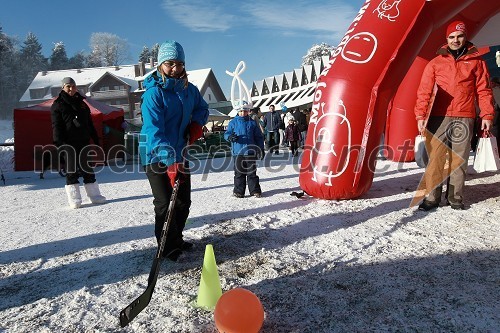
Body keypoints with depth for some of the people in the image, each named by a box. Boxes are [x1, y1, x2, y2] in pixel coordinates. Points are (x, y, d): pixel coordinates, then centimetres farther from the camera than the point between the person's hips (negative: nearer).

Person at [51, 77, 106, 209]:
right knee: (72, 170, -3)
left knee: (88, 169, 8)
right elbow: (56, 127, -5)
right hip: (69, 144, -5)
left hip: (84, 142, 5)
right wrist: (60, 144, -15)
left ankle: (94, 195, 15)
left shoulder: (82, 104, 17)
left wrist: (96, 140, 14)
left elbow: (90, 124, 19)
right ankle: (74, 198, 3)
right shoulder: (58, 105, 2)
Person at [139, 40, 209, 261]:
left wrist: (197, 124, -1)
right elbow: (154, 131, -27)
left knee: (183, 202, 15)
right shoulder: (153, 93, -18)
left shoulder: (190, 89, 2)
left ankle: (176, 240, 36)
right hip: (156, 156, -6)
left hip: (180, 154, 7)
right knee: (165, 205, -6)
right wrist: (170, 161, -38)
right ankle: (169, 249, 12)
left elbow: (202, 108, 22)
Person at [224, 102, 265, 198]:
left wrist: (261, 149, 7)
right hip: (238, 152, -1)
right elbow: (226, 134, 3)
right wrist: (230, 137, -21)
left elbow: (259, 137, 12)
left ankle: (255, 190, 12)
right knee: (239, 172, 4)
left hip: (250, 152, 1)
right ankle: (239, 191, 14)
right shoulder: (233, 122, 5)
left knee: (252, 172, 5)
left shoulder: (252, 123, 9)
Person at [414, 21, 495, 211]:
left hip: (464, 119, 1)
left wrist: (486, 115, 0)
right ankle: (431, 197, 3)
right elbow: (424, 91, 2)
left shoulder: (476, 61, 12)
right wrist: (420, 115, -8)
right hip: (438, 118, 0)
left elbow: (483, 90, 9)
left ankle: (455, 197, 14)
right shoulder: (436, 63, 10)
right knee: (435, 159, -3)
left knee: (459, 160, 5)